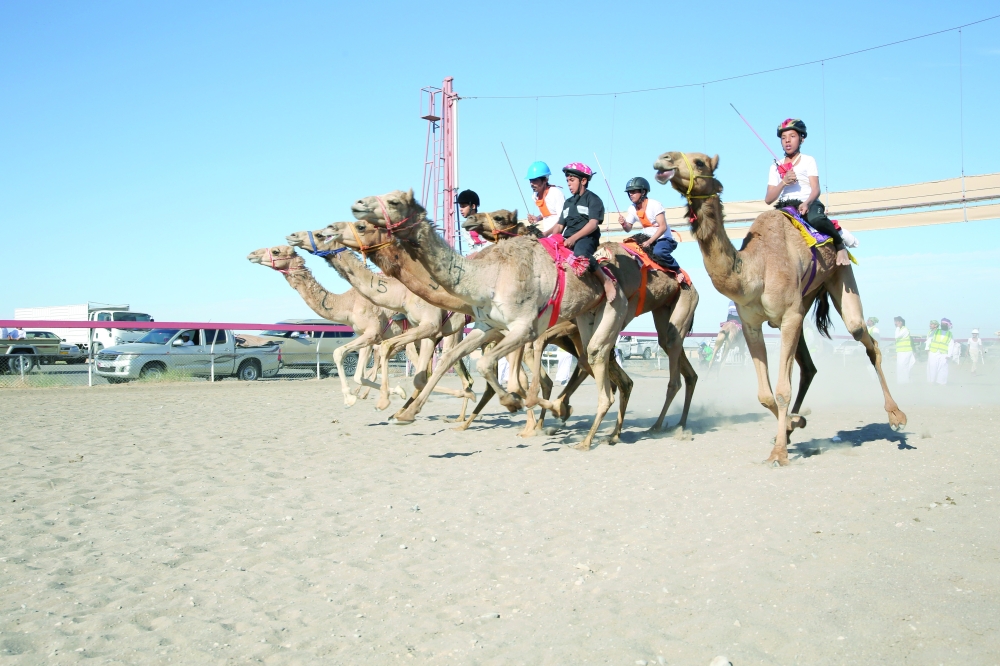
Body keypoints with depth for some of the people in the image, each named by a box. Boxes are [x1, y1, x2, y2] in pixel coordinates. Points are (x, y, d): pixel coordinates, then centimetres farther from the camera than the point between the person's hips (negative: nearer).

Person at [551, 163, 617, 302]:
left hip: (586, 238, -8)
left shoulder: (593, 199, 2)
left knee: (580, 254, -40)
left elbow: (593, 224, -11)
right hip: (567, 240, 8)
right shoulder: (568, 203, 24)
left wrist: (573, 238, -22)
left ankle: (606, 280, -25)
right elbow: (560, 225, 21)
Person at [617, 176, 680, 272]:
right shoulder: (632, 209, 1)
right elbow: (628, 229, 6)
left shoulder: (654, 205, -18)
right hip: (648, 240, 7)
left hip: (664, 239, -7)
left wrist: (649, 242, -30)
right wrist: (624, 224, -19)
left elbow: (663, 227, -23)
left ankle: (677, 270, -18)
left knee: (658, 252, -37)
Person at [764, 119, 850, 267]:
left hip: (809, 205, -3)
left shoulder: (808, 161, 10)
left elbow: (816, 189, -5)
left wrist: (807, 203, -28)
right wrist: (783, 182, -11)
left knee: (817, 219, -38)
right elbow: (768, 199, 7)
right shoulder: (775, 167, 17)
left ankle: (840, 246, -15)